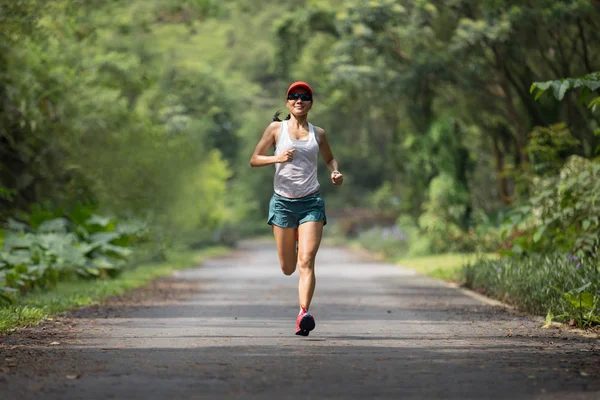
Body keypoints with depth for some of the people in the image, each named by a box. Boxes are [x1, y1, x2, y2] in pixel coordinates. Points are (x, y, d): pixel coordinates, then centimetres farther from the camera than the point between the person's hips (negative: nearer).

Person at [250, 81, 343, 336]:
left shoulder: (318, 133, 10)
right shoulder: (276, 128, 4)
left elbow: (329, 158, 26)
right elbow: (254, 160, 4)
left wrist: (336, 173, 3)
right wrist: (277, 158, -15)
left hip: (311, 202, 0)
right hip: (283, 201, 0)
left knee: (306, 262, -16)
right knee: (288, 268, 7)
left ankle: (304, 314, -24)